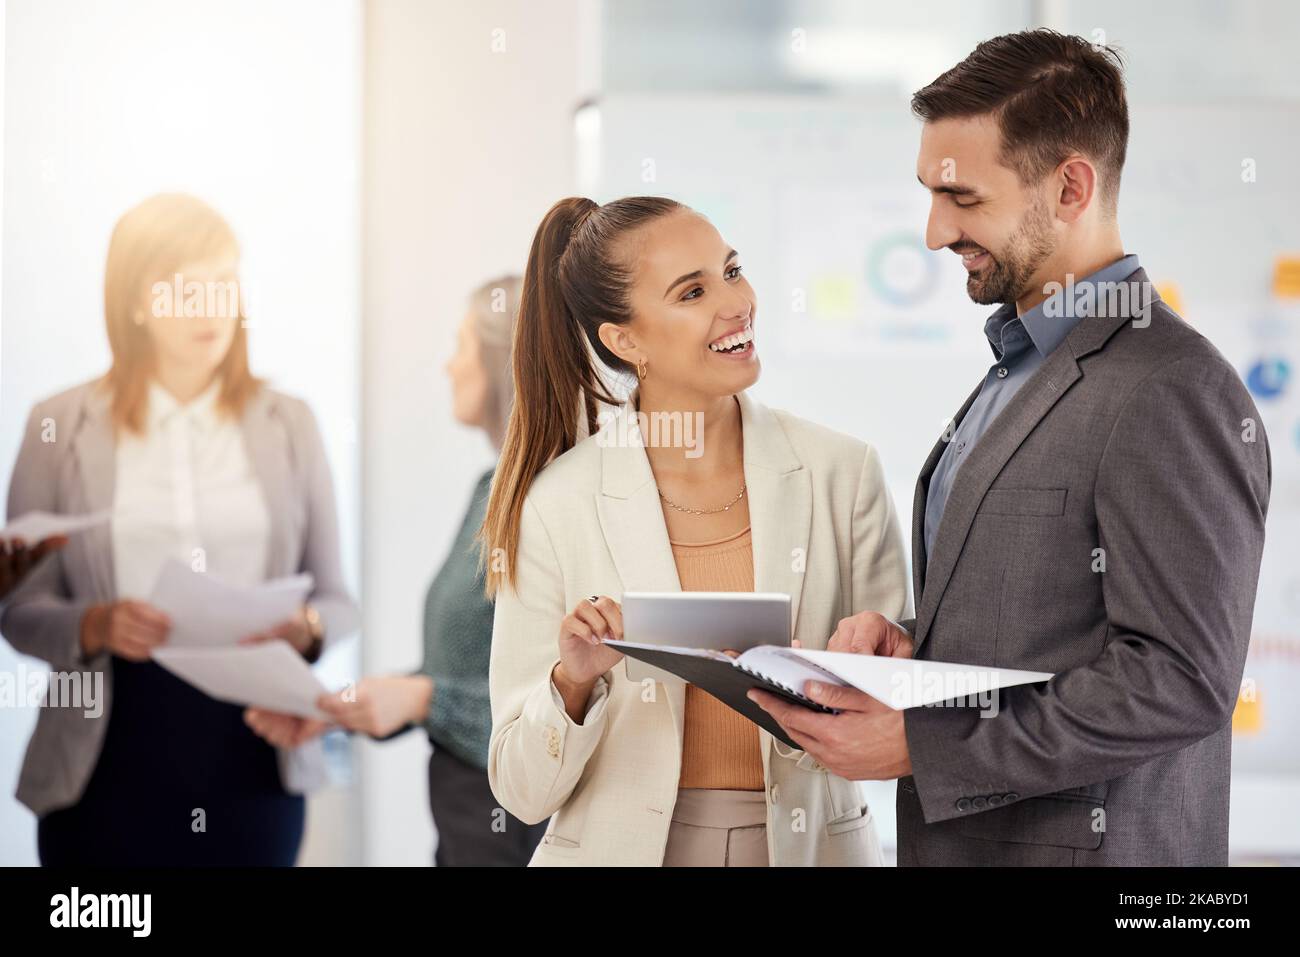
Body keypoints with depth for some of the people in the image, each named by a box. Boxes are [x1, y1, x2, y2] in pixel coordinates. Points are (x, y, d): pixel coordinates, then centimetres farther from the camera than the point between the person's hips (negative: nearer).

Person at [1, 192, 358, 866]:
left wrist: (307, 626, -13)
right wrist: (94, 626, -17)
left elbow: (336, 597, 10)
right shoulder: (61, 426, 3)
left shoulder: (288, 424, 8)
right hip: (110, 763, -1)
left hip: (253, 763, 2)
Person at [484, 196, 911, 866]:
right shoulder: (556, 506, -9)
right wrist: (573, 681, -23)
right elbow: (524, 790, -6)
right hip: (624, 847, -1)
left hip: (812, 844, 2)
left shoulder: (843, 475, -6)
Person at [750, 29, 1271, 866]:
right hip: (963, 839, 8)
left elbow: (1181, 681, -22)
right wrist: (909, 644, 0)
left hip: (1082, 843, -8)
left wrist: (920, 746, -21)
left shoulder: (1175, 394, -18)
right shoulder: (1017, 370, 13)